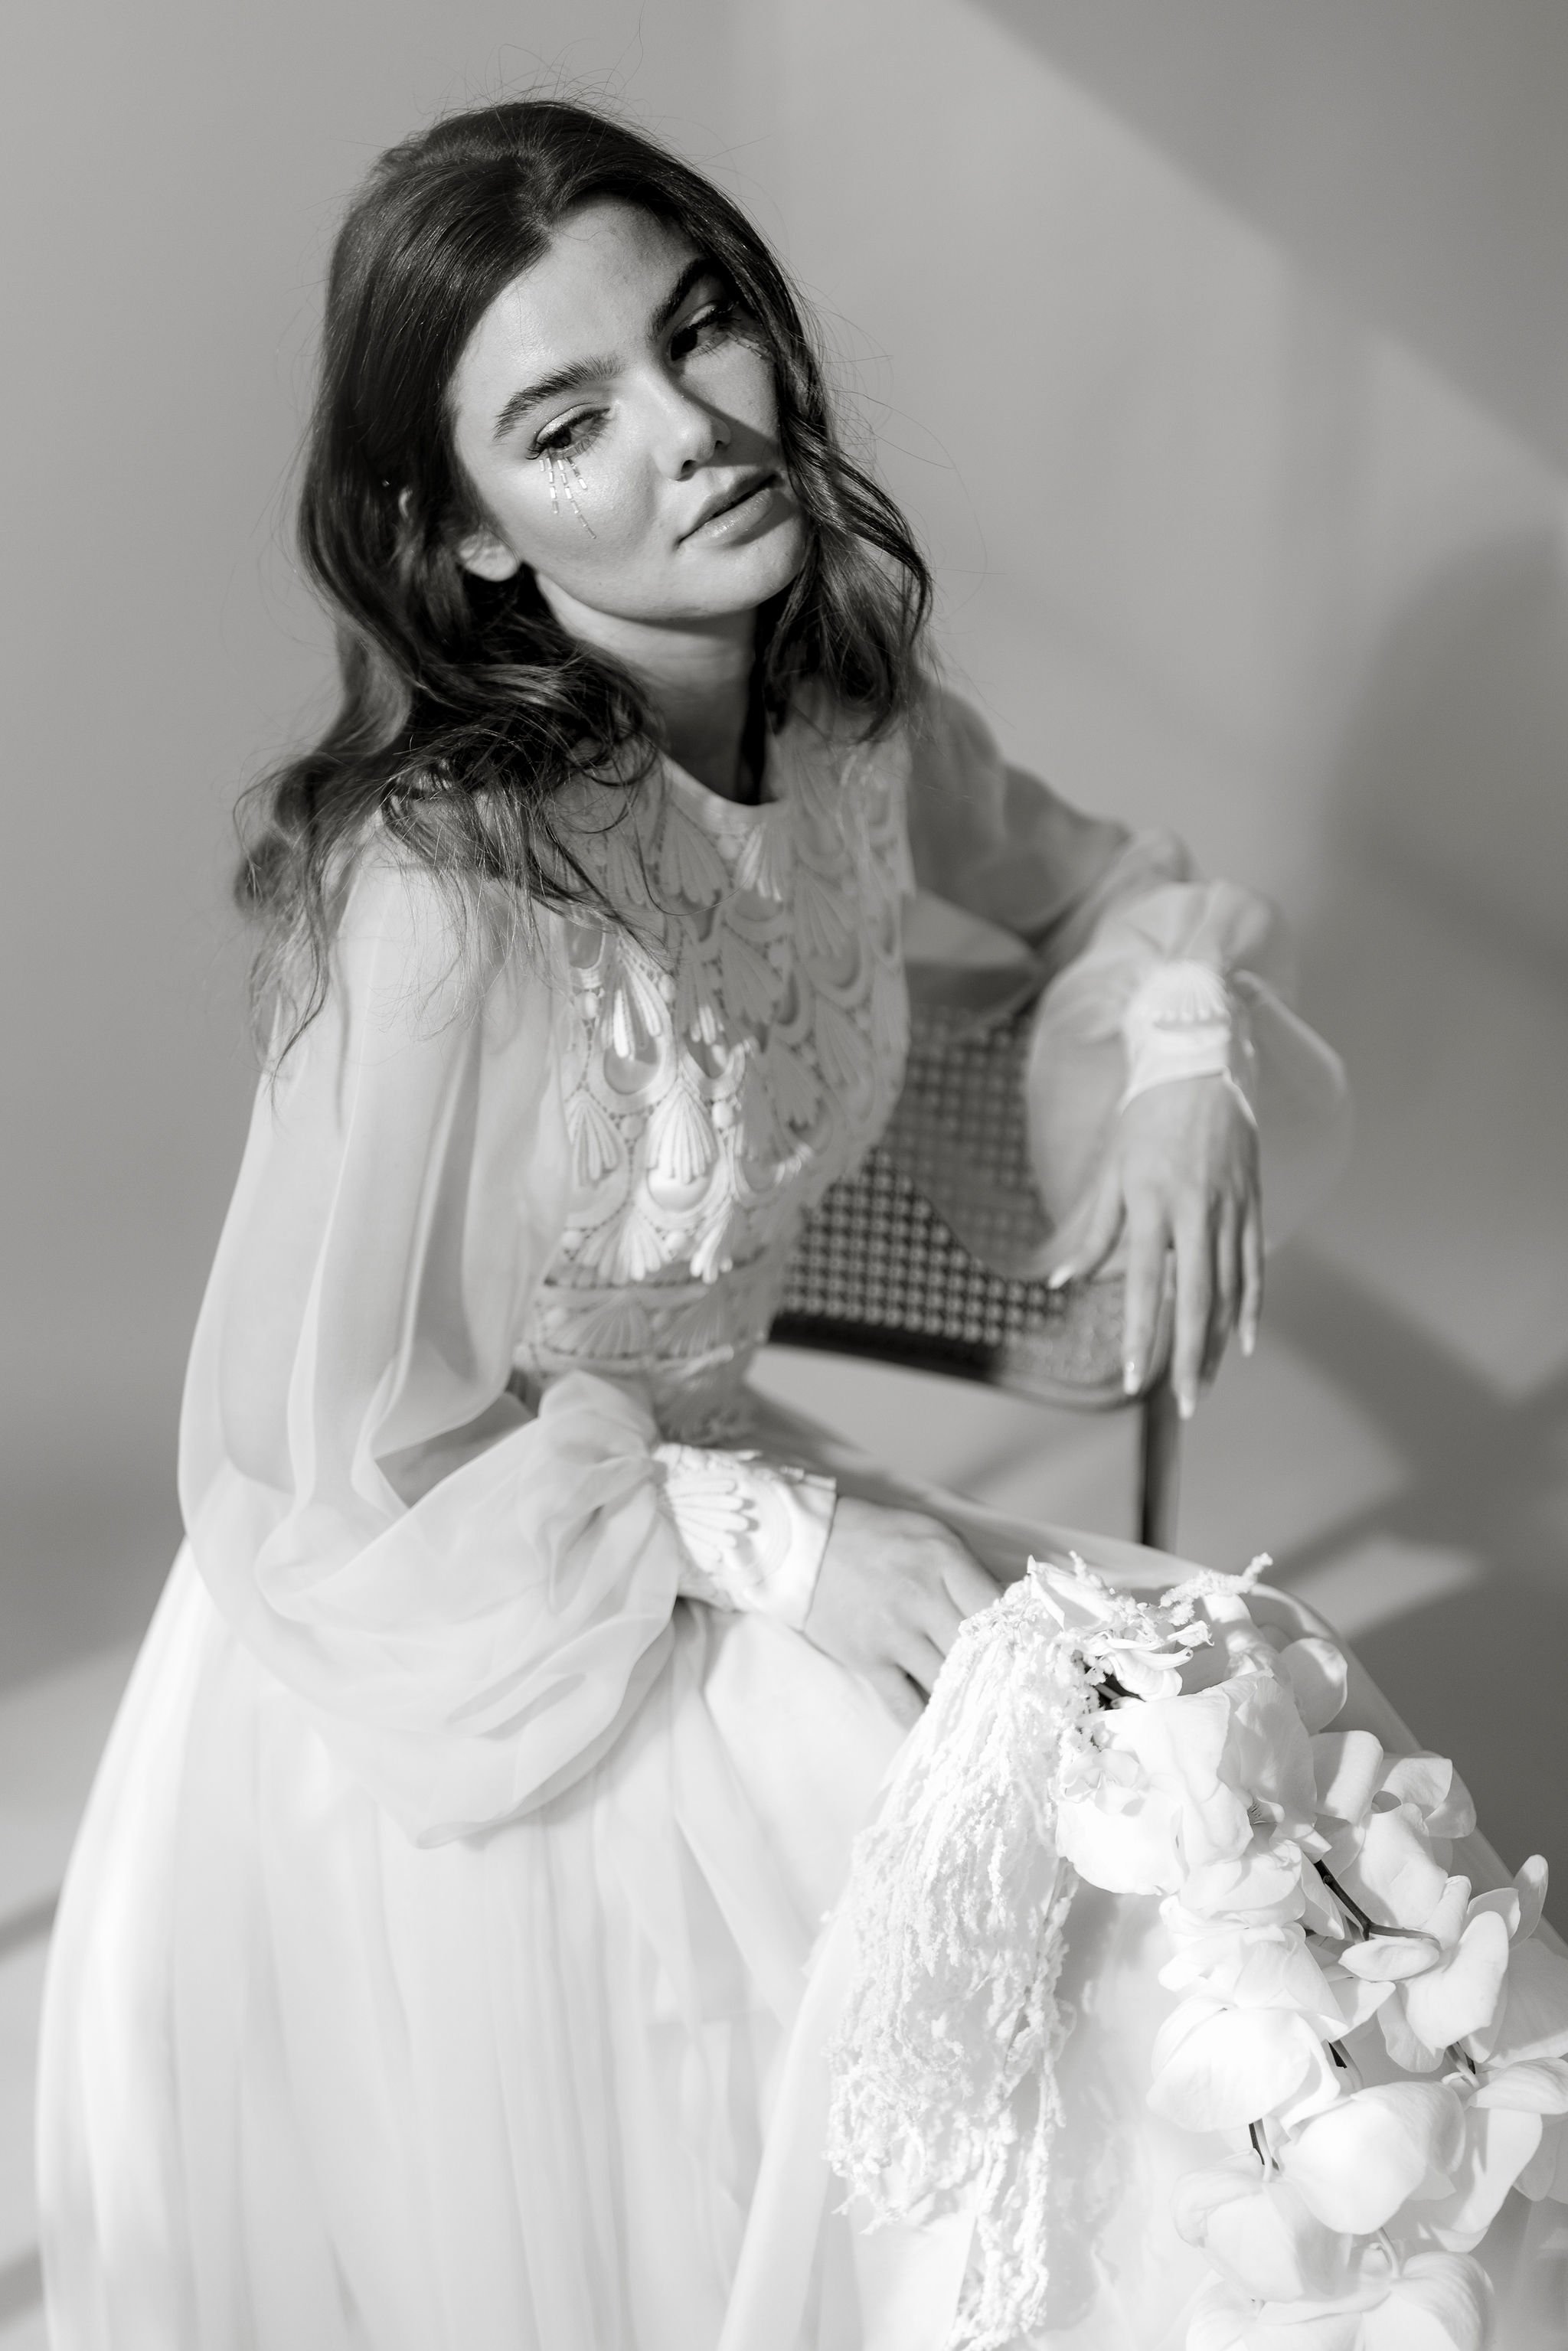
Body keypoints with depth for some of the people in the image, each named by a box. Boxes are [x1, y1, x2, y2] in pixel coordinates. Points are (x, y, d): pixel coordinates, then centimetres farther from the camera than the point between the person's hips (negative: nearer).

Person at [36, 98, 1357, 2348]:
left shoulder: (852, 708, -10)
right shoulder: (439, 895, -32)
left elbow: (1106, 889, 11)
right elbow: (331, 1470, -22)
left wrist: (1184, 1057, -11)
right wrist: (770, 1533, -20)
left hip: (685, 1507, 7)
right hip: (422, 1658, -6)